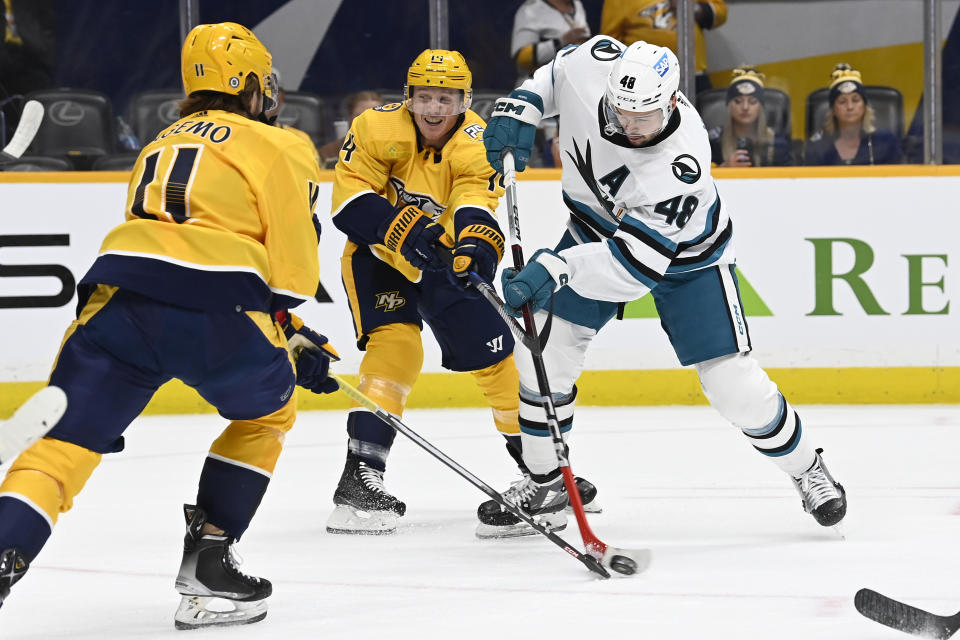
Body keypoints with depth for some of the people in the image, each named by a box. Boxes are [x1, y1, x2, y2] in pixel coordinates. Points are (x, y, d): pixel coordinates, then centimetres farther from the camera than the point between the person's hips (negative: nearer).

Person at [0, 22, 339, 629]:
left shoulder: (162, 143, 34)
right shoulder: (279, 147, 15)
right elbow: (292, 244, 6)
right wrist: (296, 336, 19)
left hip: (121, 293, 4)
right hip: (217, 311, -4)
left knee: (67, 439, 1)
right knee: (268, 413, 24)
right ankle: (207, 566, 17)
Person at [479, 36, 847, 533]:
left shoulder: (683, 164, -41)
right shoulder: (594, 65, -28)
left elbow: (637, 261, -43)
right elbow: (554, 74, 0)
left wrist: (557, 268, -53)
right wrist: (522, 106, -17)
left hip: (685, 255, -4)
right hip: (598, 228, 4)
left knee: (733, 382, -7)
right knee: (545, 348, -8)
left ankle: (807, 471, 18)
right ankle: (546, 483, 10)